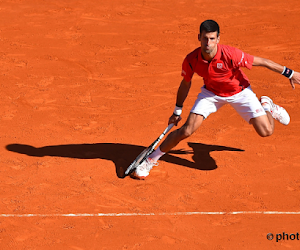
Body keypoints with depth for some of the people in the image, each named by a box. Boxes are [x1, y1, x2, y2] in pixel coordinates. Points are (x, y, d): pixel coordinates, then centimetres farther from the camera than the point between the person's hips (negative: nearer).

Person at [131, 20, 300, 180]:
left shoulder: (229, 54, -35)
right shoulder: (191, 60, -24)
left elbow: (261, 62, -22)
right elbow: (186, 83, -3)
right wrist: (177, 111, 7)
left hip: (240, 92, -1)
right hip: (211, 93, 1)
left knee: (266, 131, -11)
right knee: (187, 131, -13)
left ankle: (266, 106, 25)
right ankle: (151, 159, 5)